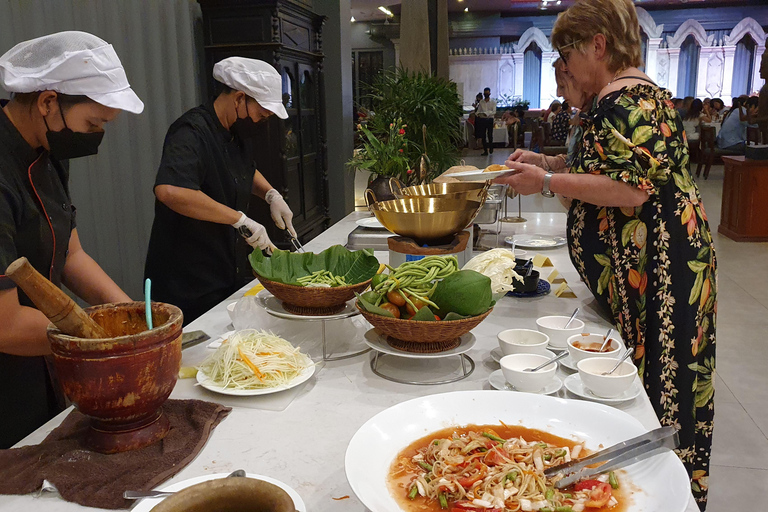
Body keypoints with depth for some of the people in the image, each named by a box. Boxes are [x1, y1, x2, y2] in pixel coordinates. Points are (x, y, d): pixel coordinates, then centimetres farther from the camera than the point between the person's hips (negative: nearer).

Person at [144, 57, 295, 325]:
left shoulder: (236, 133, 10)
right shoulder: (193, 133, -20)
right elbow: (169, 191, -38)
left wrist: (271, 194, 9)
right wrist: (240, 219, -33)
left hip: (231, 275, 9)